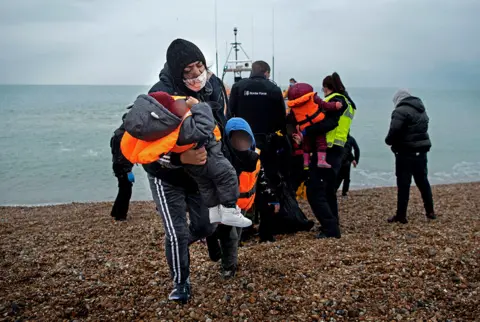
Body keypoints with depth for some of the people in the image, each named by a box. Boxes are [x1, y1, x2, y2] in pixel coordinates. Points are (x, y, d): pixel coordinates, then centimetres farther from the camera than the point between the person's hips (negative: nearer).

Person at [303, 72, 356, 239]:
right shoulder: (346, 101, 22)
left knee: (314, 192, -11)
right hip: (336, 151, 10)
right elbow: (332, 122, 15)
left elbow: (328, 123, -25)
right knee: (328, 191, 20)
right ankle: (332, 226, 28)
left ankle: (331, 229, -12)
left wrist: (306, 131, -29)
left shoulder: (336, 100, -8)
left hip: (326, 152, -10)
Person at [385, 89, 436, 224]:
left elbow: (394, 131, -23)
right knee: (423, 182, 18)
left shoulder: (401, 111, -13)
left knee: (403, 184, -2)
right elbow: (421, 130, 17)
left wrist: (388, 141, -4)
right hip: (421, 152, 8)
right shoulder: (421, 110, 15)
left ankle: (401, 215, 2)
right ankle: (430, 211, 25)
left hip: (406, 154, -8)